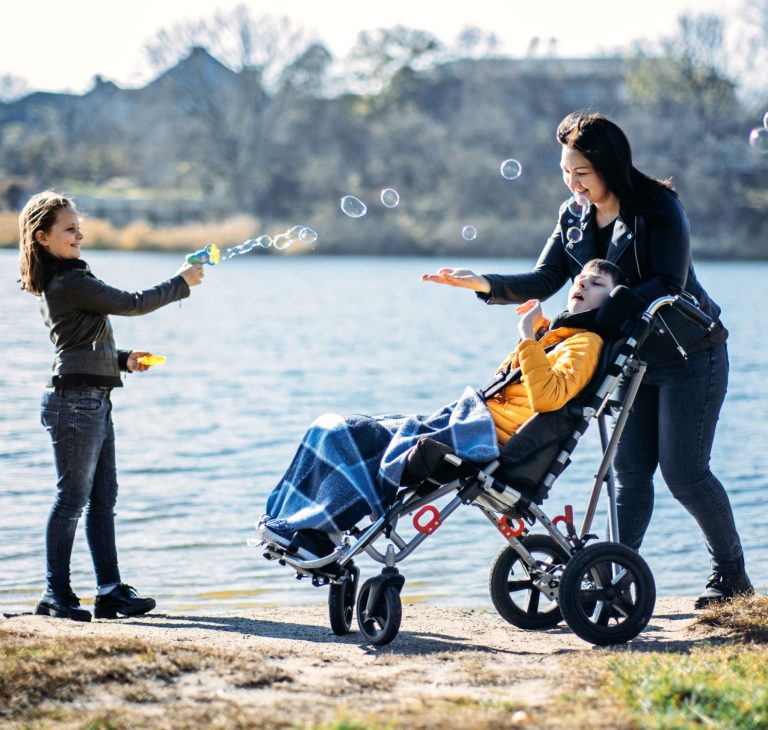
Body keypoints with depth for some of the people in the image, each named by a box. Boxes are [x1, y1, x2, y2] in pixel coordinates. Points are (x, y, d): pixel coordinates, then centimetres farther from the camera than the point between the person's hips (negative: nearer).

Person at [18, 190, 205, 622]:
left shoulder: (58, 283, 16)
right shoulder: (70, 282, -16)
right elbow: (131, 304, -15)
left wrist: (123, 359, 11)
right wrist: (181, 284, -4)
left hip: (93, 399, 10)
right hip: (77, 399, -10)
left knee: (103, 498, 10)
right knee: (73, 497, -4)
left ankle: (111, 590, 13)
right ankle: (56, 594, 1)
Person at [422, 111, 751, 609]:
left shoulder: (659, 208, -16)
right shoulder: (575, 217, 3)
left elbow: (668, 285, -22)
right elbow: (543, 282, 0)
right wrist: (485, 284, -15)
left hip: (690, 354, -6)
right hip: (634, 358, 6)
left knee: (683, 471, -6)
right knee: (630, 469, 1)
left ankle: (732, 575, 11)